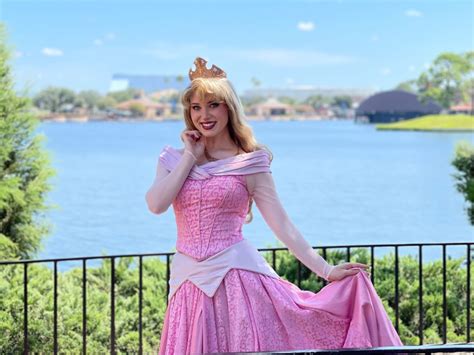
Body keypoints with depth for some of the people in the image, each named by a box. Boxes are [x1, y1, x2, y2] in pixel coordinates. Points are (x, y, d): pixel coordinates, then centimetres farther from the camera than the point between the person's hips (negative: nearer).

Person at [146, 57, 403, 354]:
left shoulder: (250, 163, 1)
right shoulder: (174, 159, 10)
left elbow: (283, 225, -1)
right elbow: (156, 204, -8)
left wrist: (326, 270, -6)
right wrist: (191, 157, -3)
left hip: (237, 275, -3)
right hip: (191, 282, 3)